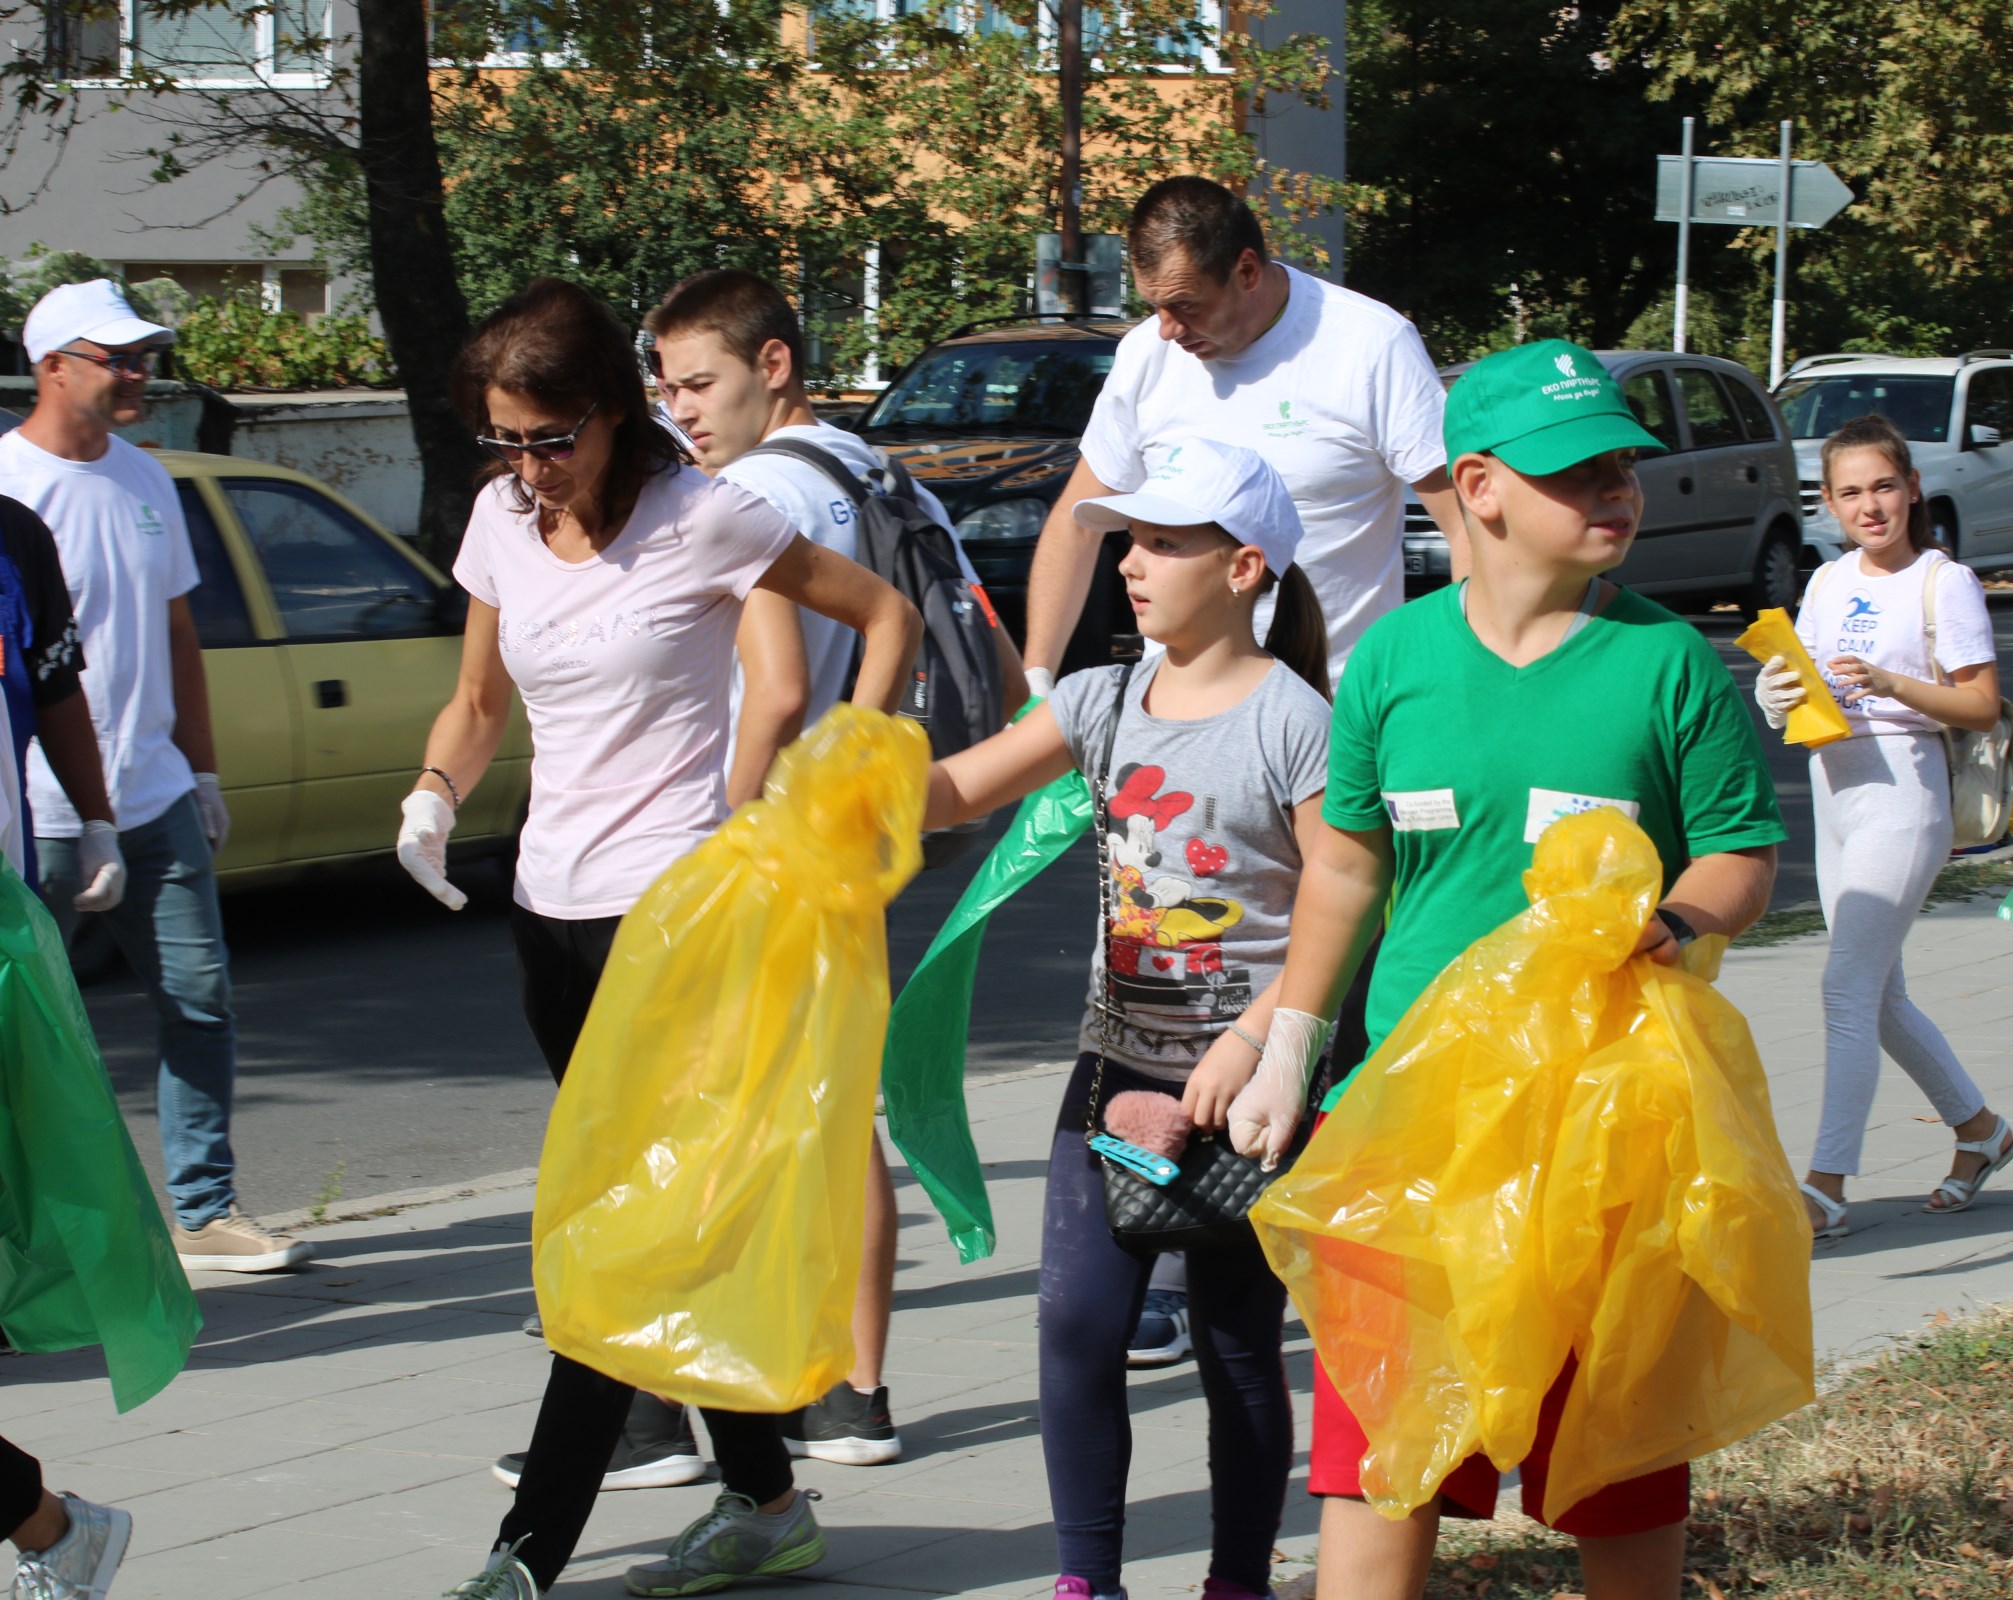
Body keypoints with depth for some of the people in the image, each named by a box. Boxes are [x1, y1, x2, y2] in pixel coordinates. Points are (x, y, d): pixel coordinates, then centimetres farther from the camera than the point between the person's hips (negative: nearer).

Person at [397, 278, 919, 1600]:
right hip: (554, 907, 7)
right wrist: (436, 793, -1)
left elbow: (890, 618, -1)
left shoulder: (700, 518, -10)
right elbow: (480, 701, 19)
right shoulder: (503, 521, 7)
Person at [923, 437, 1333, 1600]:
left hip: (1247, 1079, -5)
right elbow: (960, 790, 0)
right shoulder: (1107, 702, 7)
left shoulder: (1293, 720, -11)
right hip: (1119, 1060, 5)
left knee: (1238, 1339, 6)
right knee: (1078, 1321, -2)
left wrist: (1251, 1042, -20)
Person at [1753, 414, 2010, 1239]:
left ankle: (1826, 1185, -13)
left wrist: (1891, 684, -23)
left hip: (1902, 786, -7)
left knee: (1848, 986, -13)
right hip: (1832, 788, 7)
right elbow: (1805, 680, 16)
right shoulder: (1827, 584, 13)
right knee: (1880, 996, 13)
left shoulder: (1944, 582, -5)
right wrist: (1780, 693, -7)